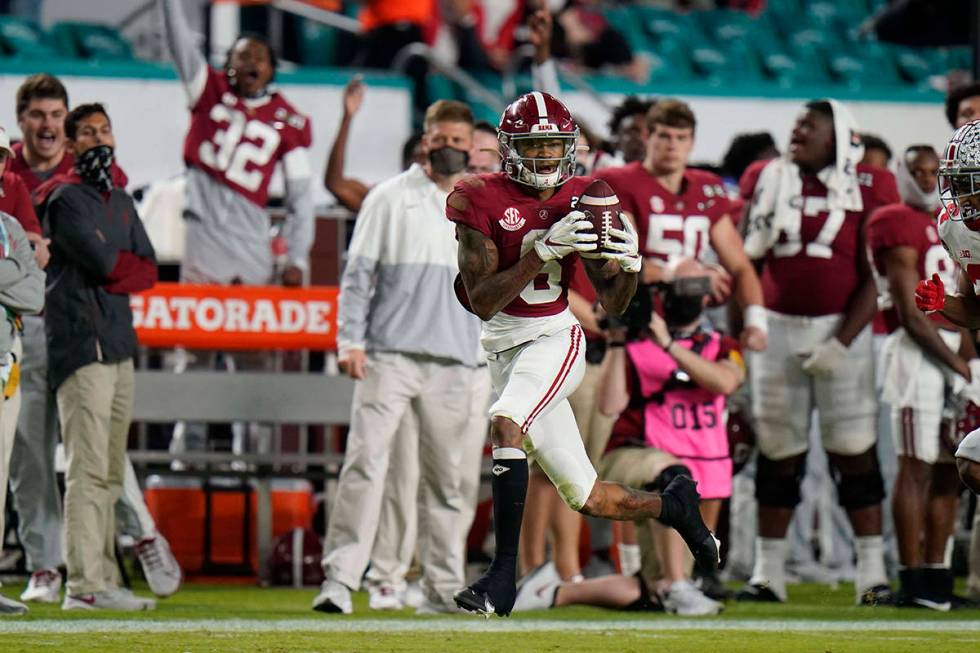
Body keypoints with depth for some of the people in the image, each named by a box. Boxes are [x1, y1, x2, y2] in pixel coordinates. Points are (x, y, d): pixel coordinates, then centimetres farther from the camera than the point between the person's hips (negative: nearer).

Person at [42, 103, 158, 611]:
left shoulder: (121, 202, 21)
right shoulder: (66, 199, -5)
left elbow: (148, 271, 13)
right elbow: (105, 262, -15)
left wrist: (115, 274, -6)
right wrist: (131, 262, 4)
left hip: (119, 343, 8)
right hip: (82, 342, -8)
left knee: (111, 473, 8)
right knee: (88, 469, -12)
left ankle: (103, 581, 10)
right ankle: (83, 586, -15)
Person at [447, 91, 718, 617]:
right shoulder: (482, 200, -7)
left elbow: (612, 304, 4)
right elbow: (480, 301, -16)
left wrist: (629, 264, -18)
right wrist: (544, 251, -26)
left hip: (556, 338, -1)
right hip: (505, 350, 1)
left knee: (505, 422, -32)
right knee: (587, 498, 3)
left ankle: (504, 575, -29)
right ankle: (671, 505, 34)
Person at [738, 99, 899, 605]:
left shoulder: (866, 191, -3)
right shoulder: (768, 182, 7)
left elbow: (873, 280, -6)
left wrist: (841, 343, -14)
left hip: (841, 330, -3)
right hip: (777, 328, 3)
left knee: (854, 453, -3)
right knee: (777, 453, 6)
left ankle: (872, 572, 0)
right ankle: (768, 572, 11)